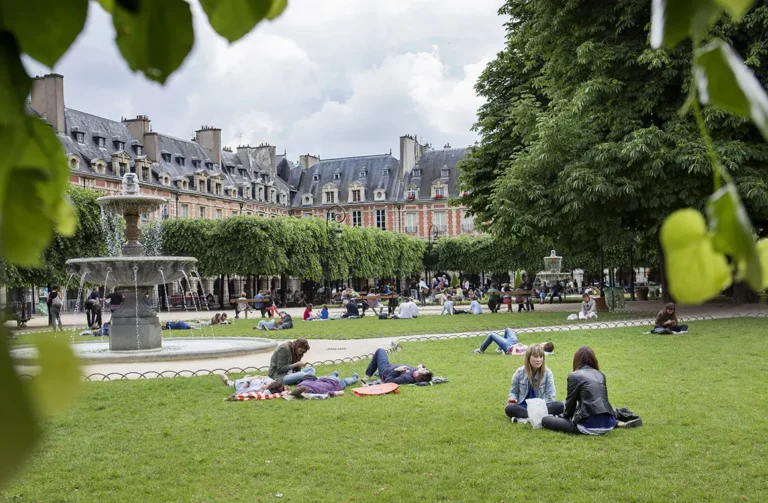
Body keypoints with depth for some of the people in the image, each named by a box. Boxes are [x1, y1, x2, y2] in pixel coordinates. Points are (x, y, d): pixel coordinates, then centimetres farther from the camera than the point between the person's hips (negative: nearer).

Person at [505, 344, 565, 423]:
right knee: (509, 408, -34)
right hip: (524, 407, 0)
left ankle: (525, 418, -36)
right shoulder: (519, 373, -1)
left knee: (560, 406, -28)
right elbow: (514, 392, 9)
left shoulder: (547, 373, -4)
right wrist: (512, 398, -15)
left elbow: (549, 396, -6)